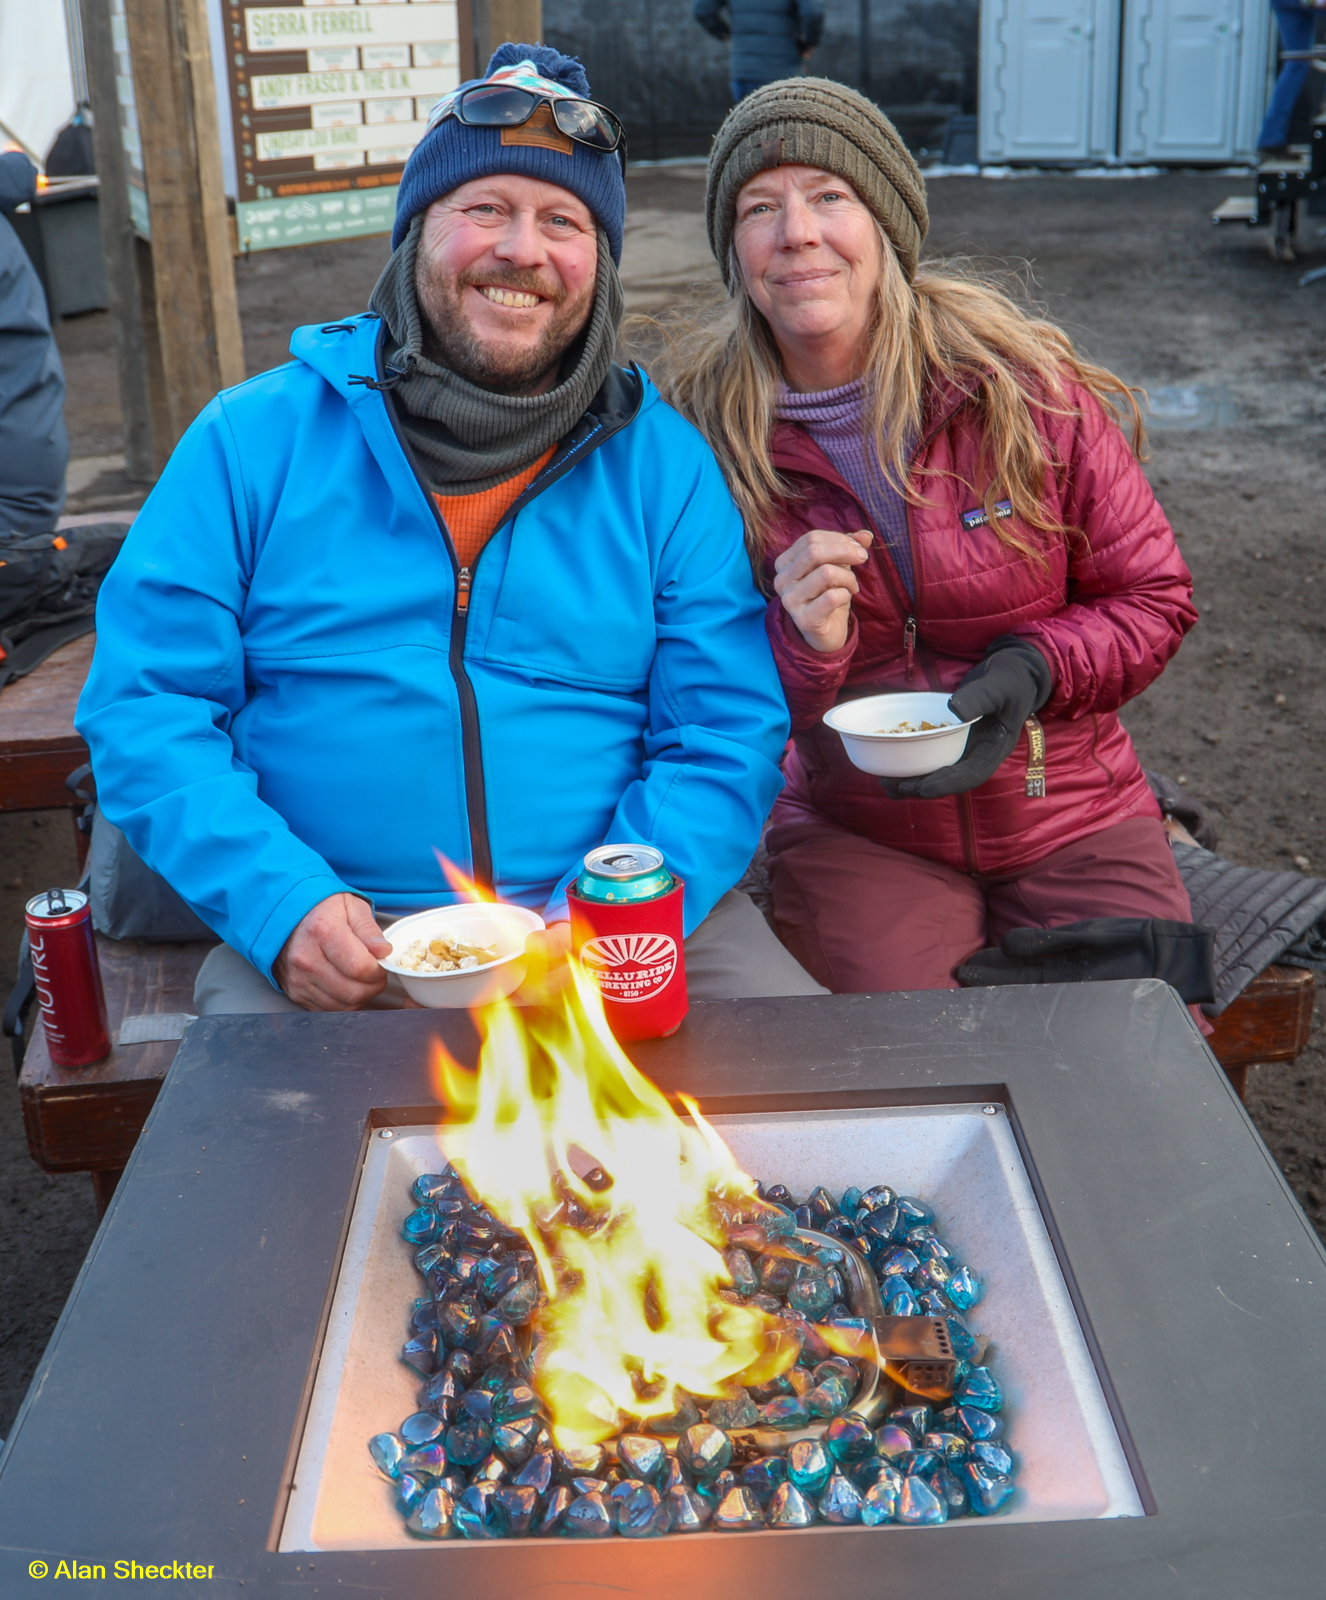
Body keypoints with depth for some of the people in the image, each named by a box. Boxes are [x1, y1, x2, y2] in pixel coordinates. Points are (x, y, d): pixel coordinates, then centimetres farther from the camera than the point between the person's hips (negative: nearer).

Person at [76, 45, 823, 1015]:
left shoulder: (664, 463, 6)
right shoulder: (255, 439, 4)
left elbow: (728, 736, 2)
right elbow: (141, 707, 1)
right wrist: (281, 905, -14)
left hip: (614, 921, 2)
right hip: (326, 944, -1)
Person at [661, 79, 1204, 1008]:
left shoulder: (1025, 384, -8)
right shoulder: (707, 429, -7)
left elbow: (1155, 598, 0)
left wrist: (1030, 671, -18)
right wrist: (799, 645, -24)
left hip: (1072, 818, 1)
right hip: (856, 834, 0)